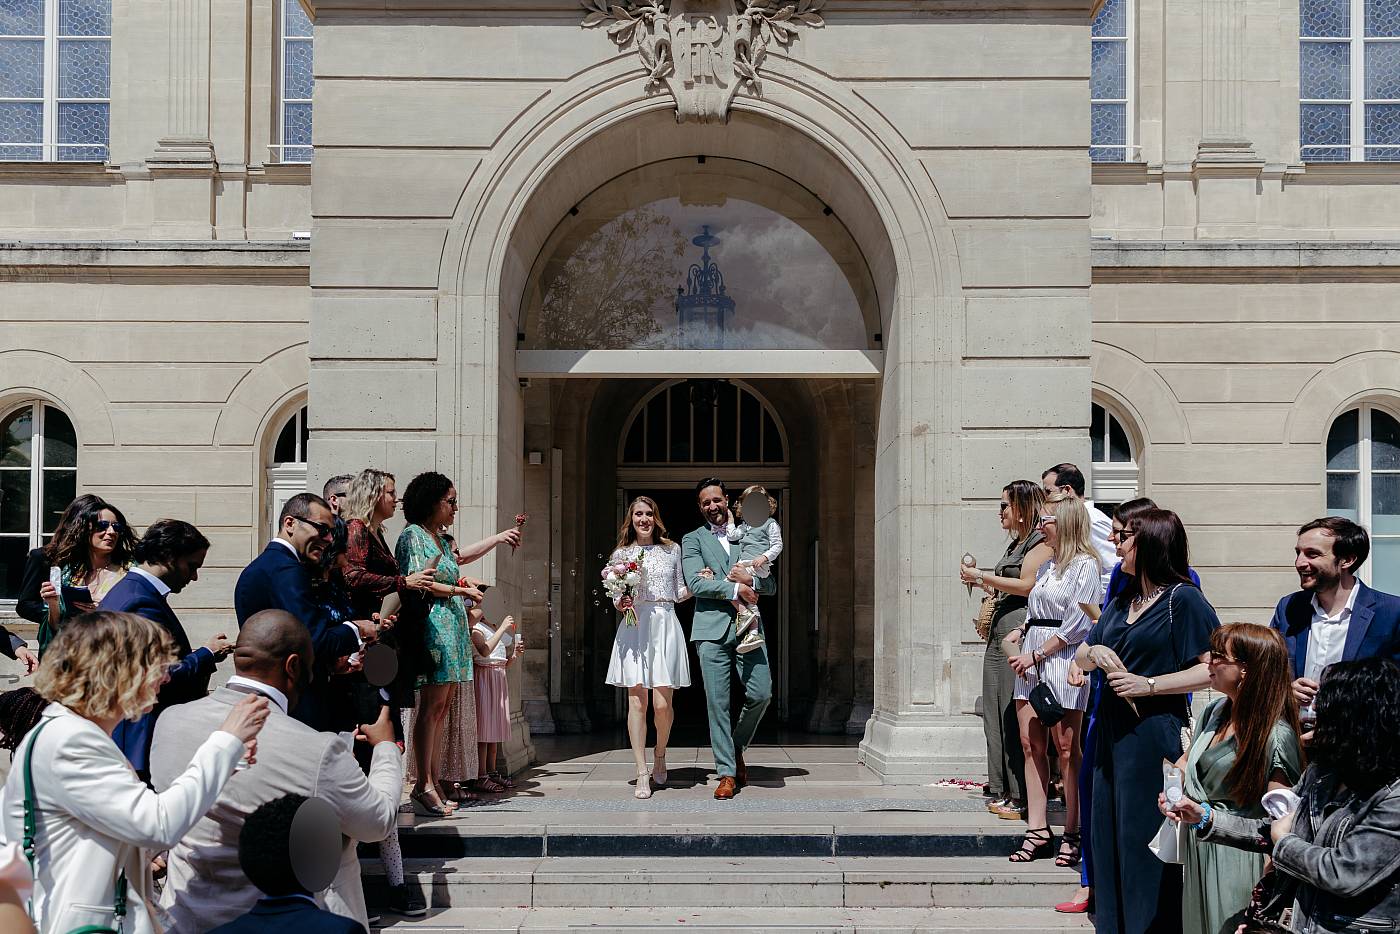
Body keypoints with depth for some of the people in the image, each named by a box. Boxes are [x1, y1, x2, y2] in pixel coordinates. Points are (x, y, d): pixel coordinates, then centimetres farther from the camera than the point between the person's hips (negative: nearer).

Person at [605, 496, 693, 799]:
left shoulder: (672, 550, 13)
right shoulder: (621, 554, 11)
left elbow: (681, 593, 15)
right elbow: (615, 598, 12)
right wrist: (620, 603, -9)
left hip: (665, 626, 0)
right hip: (634, 628, 0)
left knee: (662, 702, -7)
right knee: (637, 700, -6)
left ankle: (660, 754, 22)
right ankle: (642, 773, -3)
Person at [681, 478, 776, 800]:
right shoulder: (693, 540, 11)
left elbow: (771, 585, 14)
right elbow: (695, 582, -5)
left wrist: (750, 579, -7)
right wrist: (735, 589, -10)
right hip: (712, 630, -2)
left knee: (761, 694, -6)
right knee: (718, 703, -4)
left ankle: (737, 746, 21)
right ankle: (727, 773, 3)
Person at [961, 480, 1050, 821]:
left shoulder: (1041, 541, -5)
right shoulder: (1016, 543, 23)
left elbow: (1027, 585, -15)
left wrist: (984, 577, -10)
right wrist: (981, 583, 17)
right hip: (1000, 629, 10)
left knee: (1016, 715, -10)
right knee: (997, 713, 8)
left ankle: (1022, 797, -7)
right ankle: (1004, 792, 13)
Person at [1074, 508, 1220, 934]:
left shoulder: (1183, 599, -9)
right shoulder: (1122, 601, 15)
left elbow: (1212, 669, -16)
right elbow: (1081, 658, 16)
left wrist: (1149, 684, -19)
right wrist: (1095, 652, -6)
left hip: (1152, 734, -8)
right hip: (1112, 731, 8)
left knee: (1142, 840, -2)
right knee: (1108, 838, 12)